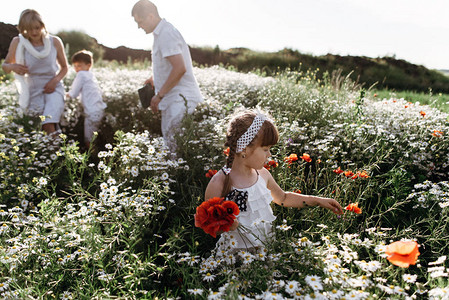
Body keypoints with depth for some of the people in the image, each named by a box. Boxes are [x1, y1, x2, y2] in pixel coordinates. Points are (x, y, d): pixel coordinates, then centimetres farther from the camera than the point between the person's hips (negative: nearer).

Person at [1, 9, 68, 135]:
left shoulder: (55, 42, -6)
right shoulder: (17, 42, -7)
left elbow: (64, 67, 7)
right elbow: (4, 65, 6)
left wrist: (55, 80, -12)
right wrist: (13, 67, -18)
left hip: (53, 89, -2)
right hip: (33, 91, 2)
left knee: (49, 127, -22)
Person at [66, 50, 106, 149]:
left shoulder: (81, 74, -6)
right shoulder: (91, 75, 17)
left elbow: (74, 94, -6)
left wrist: (68, 94, 15)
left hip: (92, 112, -9)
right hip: (100, 110, 9)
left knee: (89, 140, -5)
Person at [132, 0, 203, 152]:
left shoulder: (166, 34, -15)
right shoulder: (160, 33, 17)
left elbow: (180, 68, -24)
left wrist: (159, 95, -17)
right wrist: (155, 78, 17)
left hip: (180, 99, -10)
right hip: (173, 100, 10)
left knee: (176, 144, -11)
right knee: (170, 142, 11)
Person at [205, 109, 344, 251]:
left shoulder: (262, 174, 7)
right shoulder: (219, 184, -14)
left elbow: (283, 198, 27)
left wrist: (318, 200, 23)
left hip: (268, 245, 6)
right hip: (237, 254, -5)